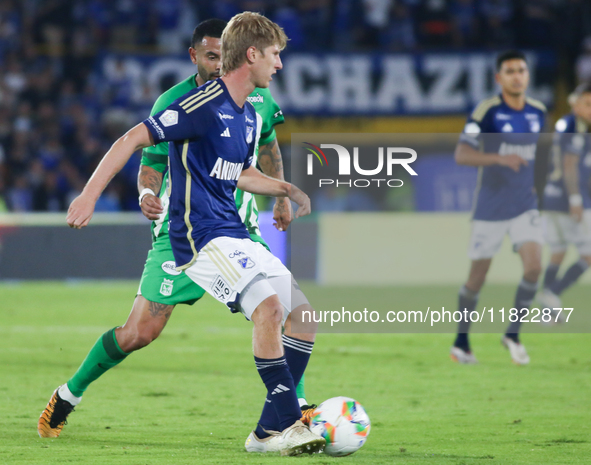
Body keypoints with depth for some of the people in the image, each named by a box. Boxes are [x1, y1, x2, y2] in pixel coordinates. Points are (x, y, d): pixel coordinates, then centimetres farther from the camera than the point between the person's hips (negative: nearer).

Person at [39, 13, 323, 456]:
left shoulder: (250, 117, 14)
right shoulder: (203, 105, -14)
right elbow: (132, 140, -14)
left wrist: (286, 189, 20)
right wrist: (88, 197, -19)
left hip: (236, 236, 10)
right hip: (202, 235, -10)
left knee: (303, 315, 4)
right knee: (268, 304, -28)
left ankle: (272, 431, 4)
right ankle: (285, 423, -23)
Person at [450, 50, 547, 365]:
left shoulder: (538, 111, 4)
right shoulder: (487, 111, -13)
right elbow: (461, 154, -22)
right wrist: (500, 159, -35)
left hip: (525, 206, 4)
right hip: (490, 208, -4)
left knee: (534, 266, -15)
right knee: (477, 277, 4)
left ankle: (513, 334, 2)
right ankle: (461, 342, 22)